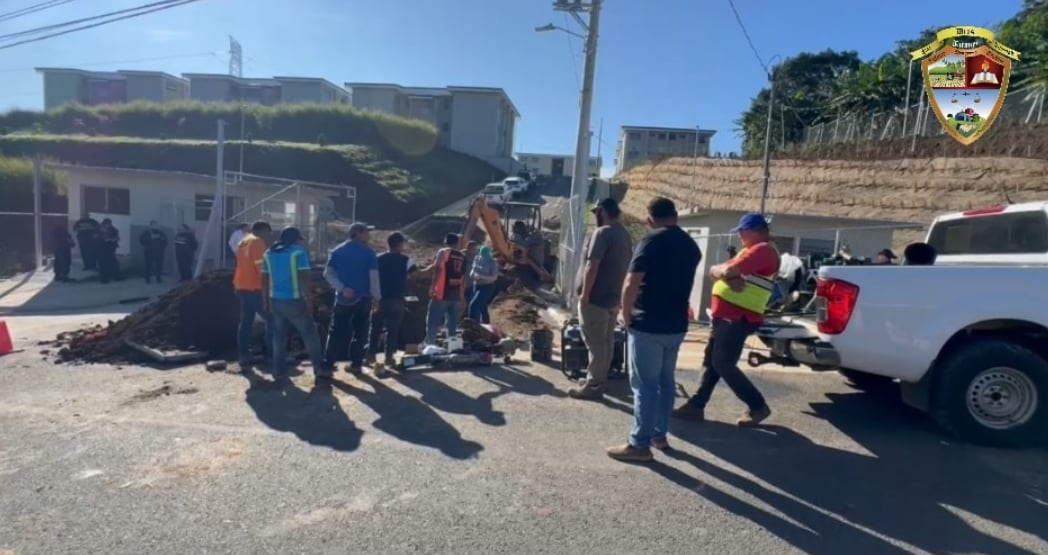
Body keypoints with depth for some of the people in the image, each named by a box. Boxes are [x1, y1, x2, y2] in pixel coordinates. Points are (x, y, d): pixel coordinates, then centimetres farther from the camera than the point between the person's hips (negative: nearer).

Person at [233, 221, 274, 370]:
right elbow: (260, 267, -19)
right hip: (255, 288, -9)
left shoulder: (243, 242, 18)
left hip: (242, 287, 9)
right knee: (271, 319, 2)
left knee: (245, 323, 8)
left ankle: (244, 359, 8)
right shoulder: (258, 242, -11)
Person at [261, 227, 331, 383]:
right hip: (294, 300, -5)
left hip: (275, 300, 6)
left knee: (279, 337, 12)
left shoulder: (269, 253, 12)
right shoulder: (298, 252, -6)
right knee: (310, 334, 5)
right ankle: (320, 368, 10)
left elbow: (264, 279, 13)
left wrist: (266, 300, 19)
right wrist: (309, 299, -11)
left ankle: (279, 372, 12)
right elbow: (304, 278, -14)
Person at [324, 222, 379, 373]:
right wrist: (376, 297, -3)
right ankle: (356, 364, 9)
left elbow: (328, 273, -2)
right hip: (363, 298, -2)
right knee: (360, 333, 8)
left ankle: (328, 363, 10)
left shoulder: (337, 251, 6)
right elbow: (374, 276, -9)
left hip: (342, 298, 3)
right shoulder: (368, 252, -5)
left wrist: (341, 288, -7)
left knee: (337, 332, 9)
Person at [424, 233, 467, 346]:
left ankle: (429, 345, -2)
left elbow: (438, 269, -16)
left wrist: (432, 287, -16)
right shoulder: (462, 257, 13)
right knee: (453, 324, 12)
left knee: (433, 322, 2)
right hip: (456, 296, 5)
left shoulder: (443, 252, -2)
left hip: (441, 294, -5)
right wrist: (462, 295, 21)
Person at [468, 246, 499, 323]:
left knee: (474, 305, -16)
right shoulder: (477, 259, 2)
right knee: (483, 308, 13)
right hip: (476, 286, 7)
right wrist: (473, 274, -11)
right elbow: (472, 270, 13)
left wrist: (481, 277, -27)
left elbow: (494, 277, -17)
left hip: (487, 287, -7)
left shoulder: (493, 263, -15)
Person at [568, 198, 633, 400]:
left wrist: (585, 294, -18)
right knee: (606, 341, 14)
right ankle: (599, 380, 24)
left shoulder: (603, 232, -16)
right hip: (613, 297, 9)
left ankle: (593, 386, 2)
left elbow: (593, 266, -22)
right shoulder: (625, 234, 13)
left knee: (595, 343, -4)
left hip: (596, 297, -9)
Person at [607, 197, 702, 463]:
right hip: (676, 325, 7)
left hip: (648, 325, -7)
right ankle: (659, 435, 27)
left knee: (645, 384, -2)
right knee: (666, 381, 16)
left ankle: (639, 444, 5)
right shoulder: (691, 246, 10)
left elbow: (631, 285, -18)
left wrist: (627, 316, -7)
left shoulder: (652, 241, -14)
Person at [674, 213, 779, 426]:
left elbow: (728, 271, -24)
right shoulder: (750, 250, 21)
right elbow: (717, 271, 9)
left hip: (738, 318, -10)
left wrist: (720, 270, -2)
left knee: (723, 364, -7)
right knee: (711, 362, 11)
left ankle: (758, 406, 7)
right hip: (726, 315, 10)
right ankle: (696, 405, 17)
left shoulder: (763, 250, -12)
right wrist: (731, 277, -11)